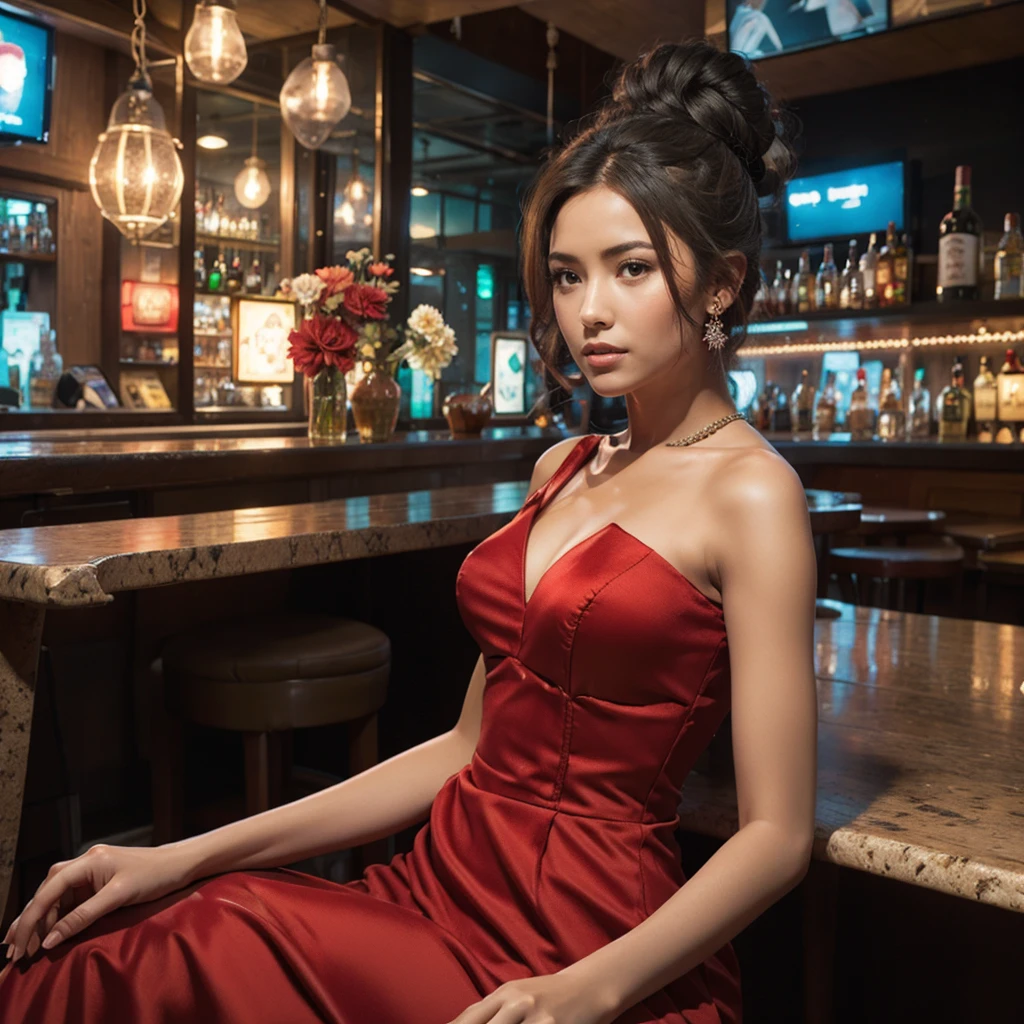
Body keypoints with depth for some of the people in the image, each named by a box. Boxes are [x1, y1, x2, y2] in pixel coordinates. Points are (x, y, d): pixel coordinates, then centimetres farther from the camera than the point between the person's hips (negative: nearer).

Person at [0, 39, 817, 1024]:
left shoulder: (749, 492, -10)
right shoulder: (563, 468, 10)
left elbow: (776, 835, -9)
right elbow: (471, 744, 9)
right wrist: (189, 857, 5)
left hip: (589, 935, -5)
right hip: (447, 886, 6)